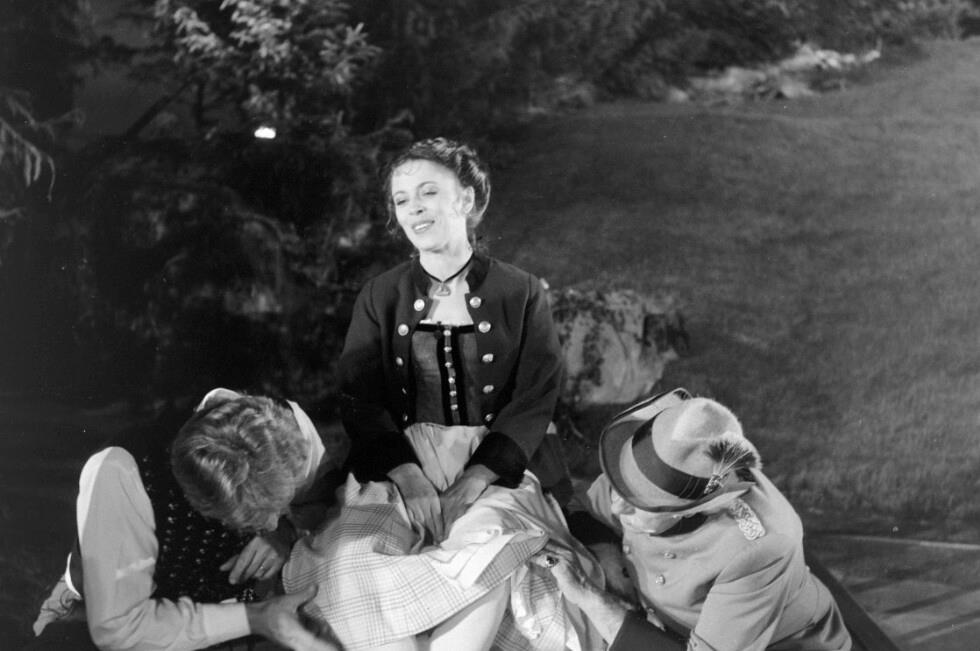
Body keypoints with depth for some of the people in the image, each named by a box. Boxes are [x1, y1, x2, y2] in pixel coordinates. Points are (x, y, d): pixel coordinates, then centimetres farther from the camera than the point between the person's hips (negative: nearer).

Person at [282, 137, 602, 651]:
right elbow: (362, 402, 1)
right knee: (355, 555, -30)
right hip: (400, 467, 2)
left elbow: (533, 405, -1)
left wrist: (471, 485, -16)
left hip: (493, 468, -1)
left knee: (485, 553, -35)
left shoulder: (520, 295, 6)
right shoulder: (379, 298, 11)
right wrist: (412, 482, -17)